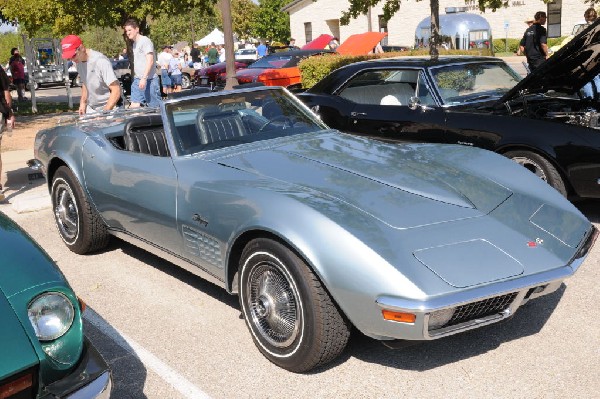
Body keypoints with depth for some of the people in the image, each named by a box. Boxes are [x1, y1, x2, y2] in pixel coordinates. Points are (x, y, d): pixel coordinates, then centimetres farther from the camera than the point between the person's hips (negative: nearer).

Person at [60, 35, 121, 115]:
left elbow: (116, 90, -24)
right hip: (91, 109, 7)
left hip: (108, 108, -7)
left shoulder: (101, 61, -22)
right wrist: (83, 103, 8)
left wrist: (105, 112, -26)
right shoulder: (79, 62, 3)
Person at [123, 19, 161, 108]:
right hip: (137, 79, 8)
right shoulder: (134, 43, 18)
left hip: (149, 80, -8)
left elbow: (150, 61, -16)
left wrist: (144, 78, -22)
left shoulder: (145, 41, -8)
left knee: (154, 106, -5)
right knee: (134, 106, 1)